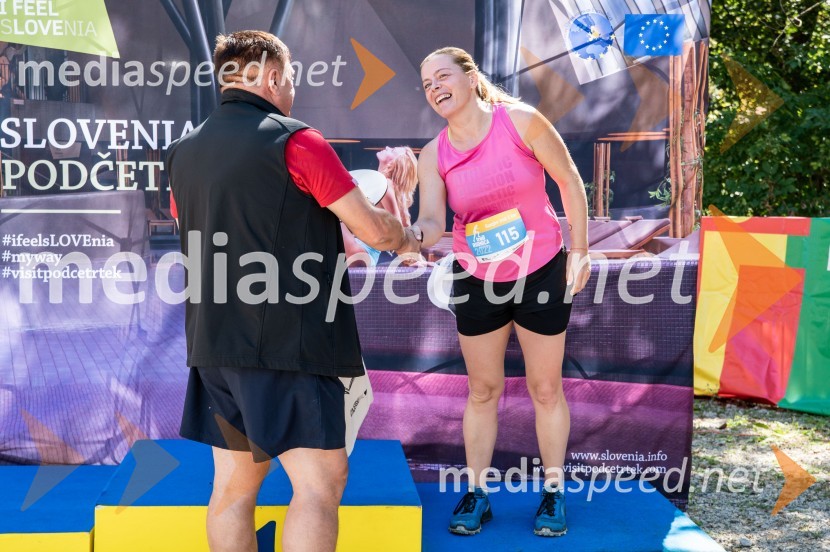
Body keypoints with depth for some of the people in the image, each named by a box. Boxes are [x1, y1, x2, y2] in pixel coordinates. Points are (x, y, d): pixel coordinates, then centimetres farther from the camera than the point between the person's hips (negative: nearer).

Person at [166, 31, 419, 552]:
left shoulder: (184, 152, 12)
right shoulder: (296, 141, -9)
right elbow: (373, 229, -8)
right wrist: (408, 236, 15)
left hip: (214, 341, 8)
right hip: (286, 341, -7)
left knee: (235, 482, 12)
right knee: (320, 481, -3)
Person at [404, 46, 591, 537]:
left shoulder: (520, 121, -15)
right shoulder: (434, 156, -6)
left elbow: (570, 181, -7)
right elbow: (432, 224, -14)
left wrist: (580, 251, -7)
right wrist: (411, 238, -38)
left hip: (542, 273, -2)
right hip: (477, 281, 3)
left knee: (545, 388, 9)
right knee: (483, 390, 11)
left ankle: (555, 493, 23)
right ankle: (477, 495, 22)